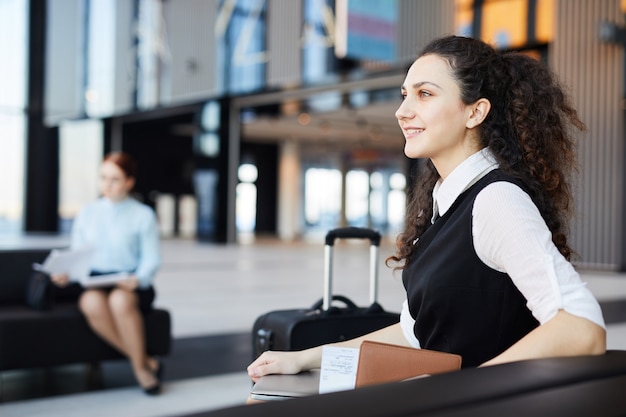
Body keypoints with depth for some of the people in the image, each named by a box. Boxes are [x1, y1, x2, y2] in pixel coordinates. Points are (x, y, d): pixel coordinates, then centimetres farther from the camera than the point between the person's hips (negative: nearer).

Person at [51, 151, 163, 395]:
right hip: (95, 281, 2)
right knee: (92, 303, -35)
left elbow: (152, 260, -2)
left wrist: (137, 279, -22)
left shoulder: (143, 215, 4)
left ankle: (140, 366, -17)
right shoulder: (87, 214, 14)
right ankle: (144, 361, -19)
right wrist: (65, 273, -11)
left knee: (120, 300, -39)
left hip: (132, 285, -2)